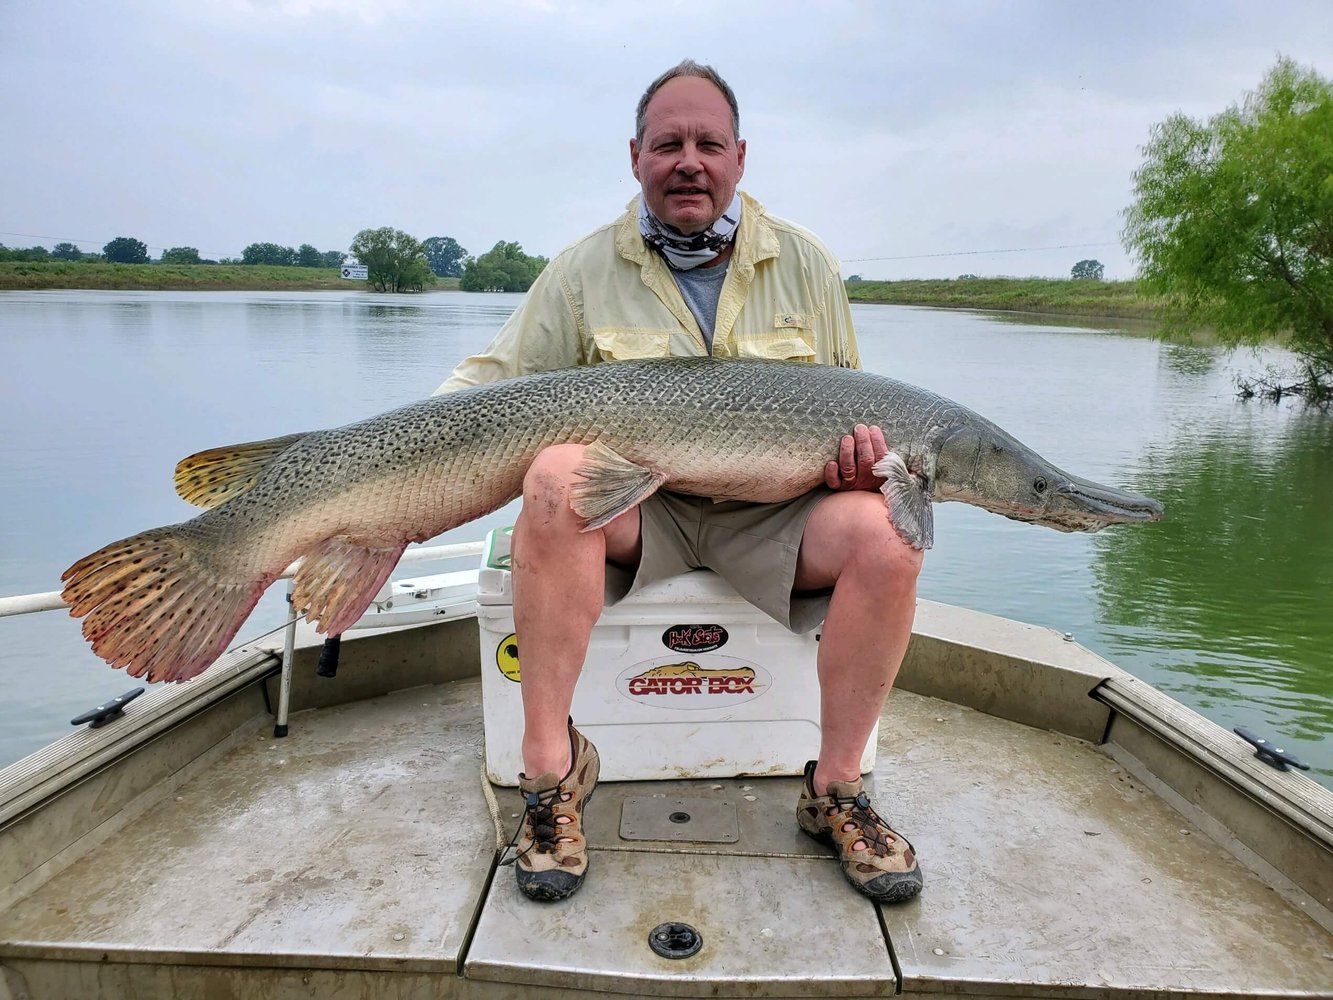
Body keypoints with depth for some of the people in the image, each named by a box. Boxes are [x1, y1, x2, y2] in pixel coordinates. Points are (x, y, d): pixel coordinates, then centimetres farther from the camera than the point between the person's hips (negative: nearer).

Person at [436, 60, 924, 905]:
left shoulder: (805, 263, 11)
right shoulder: (583, 271, 6)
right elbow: (492, 380, 5)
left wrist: (862, 444, -9)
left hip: (774, 513, 2)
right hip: (633, 504, -1)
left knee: (887, 532, -27)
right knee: (560, 472, -33)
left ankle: (837, 789, -7)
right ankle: (551, 765, -19)